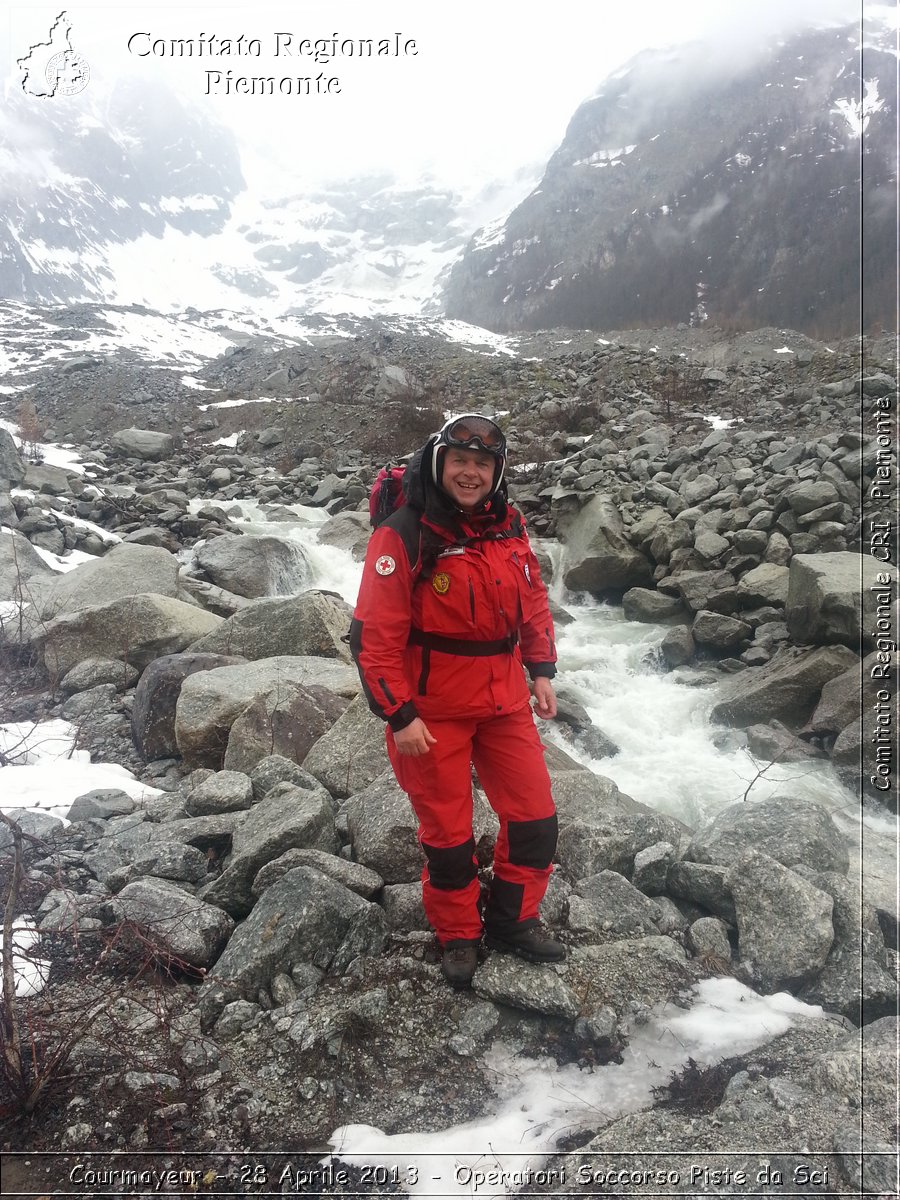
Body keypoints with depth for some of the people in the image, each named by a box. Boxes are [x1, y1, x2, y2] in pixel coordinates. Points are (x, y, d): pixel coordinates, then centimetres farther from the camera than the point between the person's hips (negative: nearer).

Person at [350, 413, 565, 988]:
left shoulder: (508, 523, 1)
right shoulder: (403, 534, -18)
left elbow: (533, 598, 14)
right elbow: (374, 634, -18)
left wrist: (542, 670, 10)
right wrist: (398, 715, -17)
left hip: (504, 699, 6)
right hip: (432, 710, -5)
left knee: (536, 818, 10)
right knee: (448, 832, 9)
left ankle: (512, 921, 33)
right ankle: (459, 937, 33)